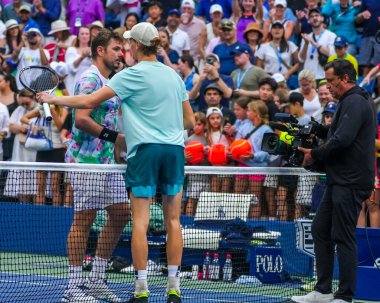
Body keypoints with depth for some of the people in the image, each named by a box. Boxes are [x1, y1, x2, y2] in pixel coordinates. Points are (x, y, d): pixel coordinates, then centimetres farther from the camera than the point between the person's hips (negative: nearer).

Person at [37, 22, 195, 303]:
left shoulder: (133, 74, -3)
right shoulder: (174, 75, 13)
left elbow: (90, 101, -5)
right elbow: (190, 121, 17)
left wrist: (55, 99, 6)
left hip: (145, 150, -5)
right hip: (175, 149, 5)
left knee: (140, 221, -2)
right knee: (173, 220, 6)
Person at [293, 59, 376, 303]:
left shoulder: (354, 103, -15)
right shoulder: (352, 102, 19)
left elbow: (342, 140, -24)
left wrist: (315, 154, -12)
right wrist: (318, 130, 9)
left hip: (350, 182, -11)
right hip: (340, 180, 11)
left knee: (343, 237, -7)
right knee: (320, 230, 13)